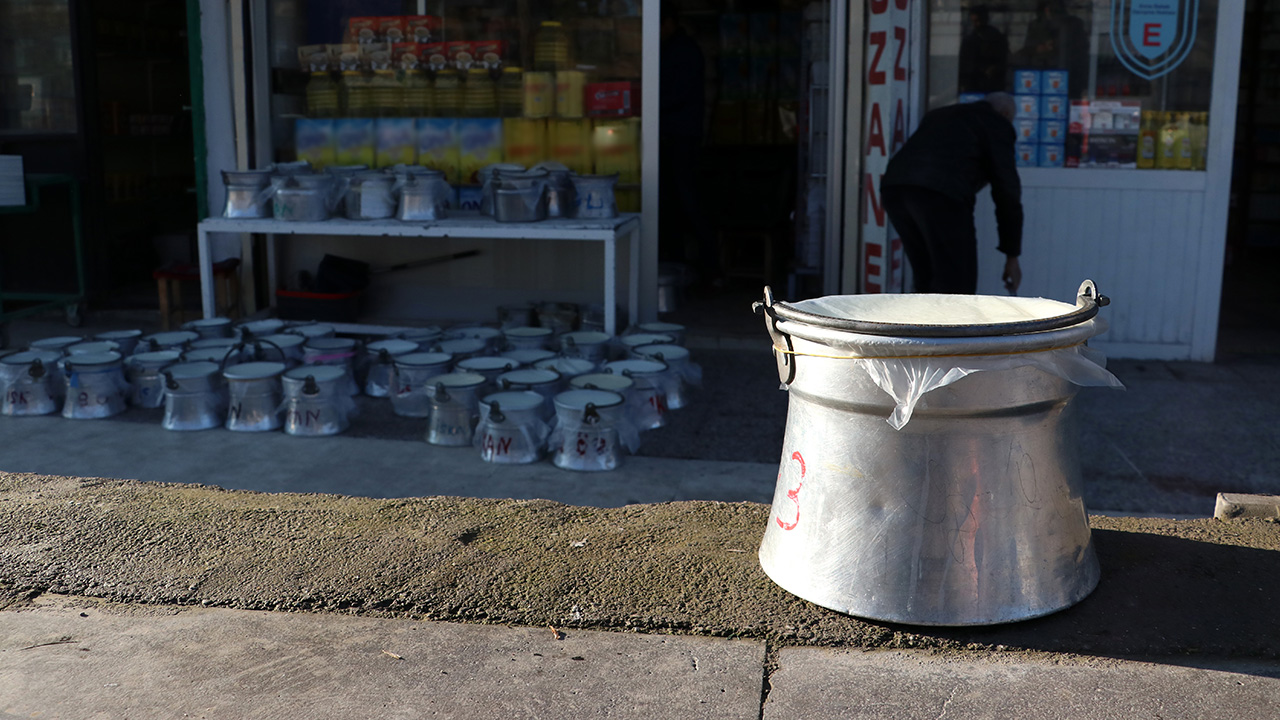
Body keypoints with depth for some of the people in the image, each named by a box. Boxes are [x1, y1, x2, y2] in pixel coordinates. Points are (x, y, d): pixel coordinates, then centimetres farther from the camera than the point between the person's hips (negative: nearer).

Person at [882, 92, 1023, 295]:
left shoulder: (939, 114, 36)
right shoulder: (997, 125, 17)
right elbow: (1006, 190, 11)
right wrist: (1012, 255, 15)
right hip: (942, 194, -6)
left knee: (929, 278, 18)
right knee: (958, 284, 1)